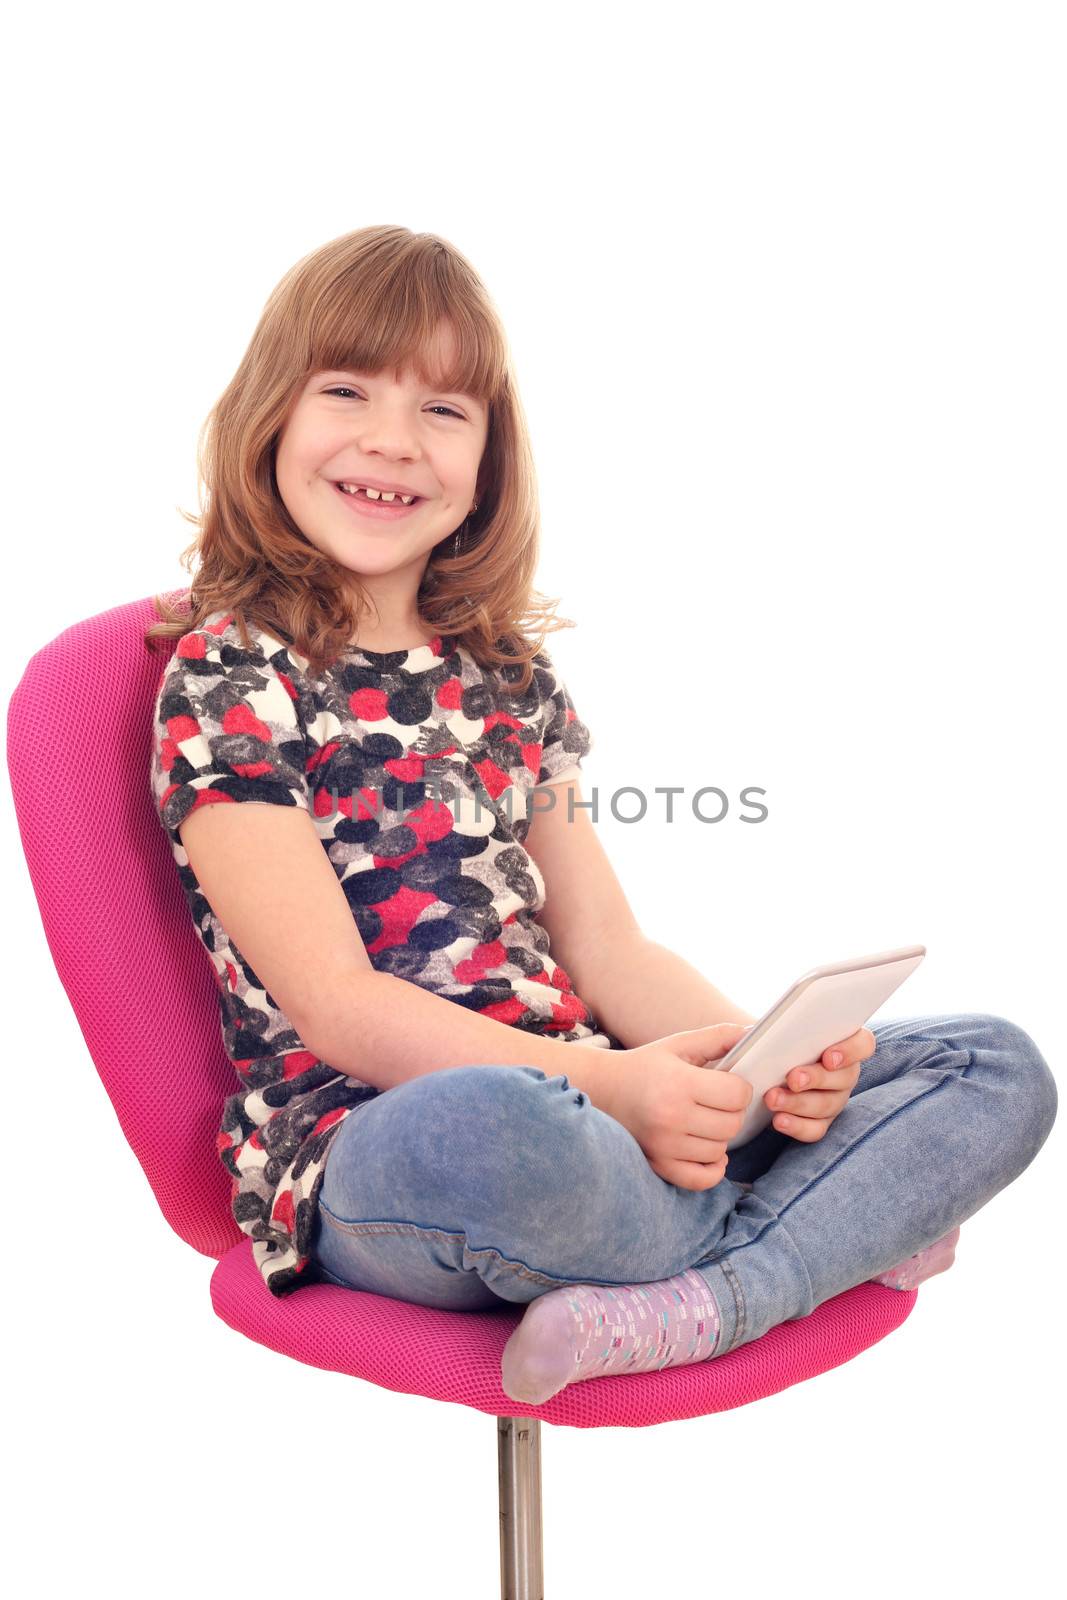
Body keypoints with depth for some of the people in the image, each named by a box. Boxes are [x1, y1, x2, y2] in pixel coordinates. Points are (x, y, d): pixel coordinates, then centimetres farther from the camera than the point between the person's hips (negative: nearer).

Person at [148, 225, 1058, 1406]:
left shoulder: (508, 675, 14)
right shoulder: (224, 674, -4)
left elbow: (607, 950, 10)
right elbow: (335, 1005, -13)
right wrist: (603, 1085, -25)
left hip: (598, 1111, 7)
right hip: (372, 1149, -6)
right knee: (487, 1131, -43)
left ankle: (695, 1306, -22)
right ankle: (828, 1235, -13)